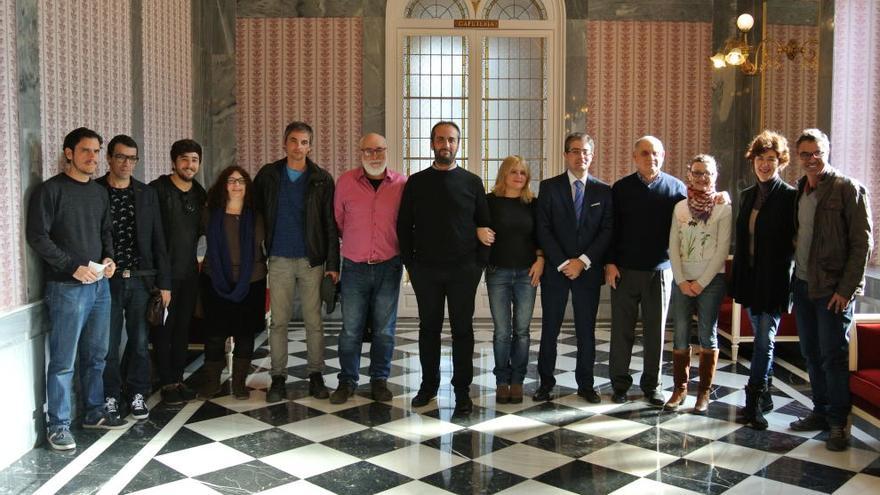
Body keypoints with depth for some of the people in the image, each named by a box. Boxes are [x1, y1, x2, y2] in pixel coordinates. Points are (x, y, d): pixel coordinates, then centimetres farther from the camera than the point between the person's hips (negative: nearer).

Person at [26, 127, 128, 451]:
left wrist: (108, 258, 3)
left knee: (95, 356, 13)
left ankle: (94, 413, 26)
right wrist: (74, 266, -16)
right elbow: (37, 236, -11)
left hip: (100, 285, 6)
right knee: (63, 361, -2)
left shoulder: (99, 193, 14)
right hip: (67, 288, -6)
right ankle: (58, 426, 8)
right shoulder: (50, 190, -6)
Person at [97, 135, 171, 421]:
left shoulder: (147, 194, 8)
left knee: (139, 341, 6)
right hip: (107, 280, -2)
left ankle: (137, 395, 20)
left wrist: (164, 282, 4)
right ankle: (110, 397, 20)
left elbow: (158, 240, 7)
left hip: (140, 279, 2)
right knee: (109, 342, 5)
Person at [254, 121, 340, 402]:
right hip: (279, 260, 1)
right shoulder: (268, 175, 5)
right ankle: (278, 377, 13)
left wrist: (333, 263, -5)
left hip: (312, 260, -1)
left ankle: (316, 375, 15)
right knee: (278, 321, 4)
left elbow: (330, 225, 0)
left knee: (314, 321, 4)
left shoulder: (321, 179, 1)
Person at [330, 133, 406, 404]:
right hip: (354, 267, 0)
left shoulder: (402, 184, -3)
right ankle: (347, 381, 19)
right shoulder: (346, 182, -1)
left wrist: (403, 252, 9)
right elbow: (337, 221, 10)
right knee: (351, 329, 5)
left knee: (384, 329, 8)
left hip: (389, 267, 0)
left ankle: (379, 380, 22)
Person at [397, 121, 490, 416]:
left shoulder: (472, 182, 4)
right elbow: (404, 226, 8)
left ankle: (462, 390, 12)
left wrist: (479, 264, 0)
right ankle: (429, 384, 23)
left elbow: (484, 225, 6)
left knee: (462, 329, 3)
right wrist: (409, 263, 2)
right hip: (425, 270, 1)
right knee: (429, 328, 9)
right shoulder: (416, 182, 6)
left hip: (463, 270, -1)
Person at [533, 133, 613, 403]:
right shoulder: (549, 187, 2)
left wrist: (583, 261, -11)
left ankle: (585, 384, 20)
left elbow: (607, 231, 0)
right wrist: (563, 263, -12)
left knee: (586, 330, 8)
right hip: (555, 269, -1)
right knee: (550, 328, 5)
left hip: (589, 270, 1)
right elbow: (543, 229, -4)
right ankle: (546, 382, 17)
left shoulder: (603, 191, 5)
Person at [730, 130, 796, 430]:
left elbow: (794, 242, -9)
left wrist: (783, 280, -14)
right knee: (762, 340, 14)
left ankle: (753, 402, -2)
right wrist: (737, 280, 11)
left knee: (765, 340, -5)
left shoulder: (789, 196, -6)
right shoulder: (747, 196, 12)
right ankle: (764, 396, 24)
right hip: (750, 278, 6)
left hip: (774, 281, -6)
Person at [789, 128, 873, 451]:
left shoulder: (849, 189, -7)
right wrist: (793, 279, 6)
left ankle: (838, 423, 9)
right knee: (811, 355, 13)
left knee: (833, 357, -2)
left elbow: (862, 243, -10)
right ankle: (821, 412, 25)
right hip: (803, 285, 6)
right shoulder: (799, 191, 11)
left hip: (833, 290, -6)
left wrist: (846, 288, -15)